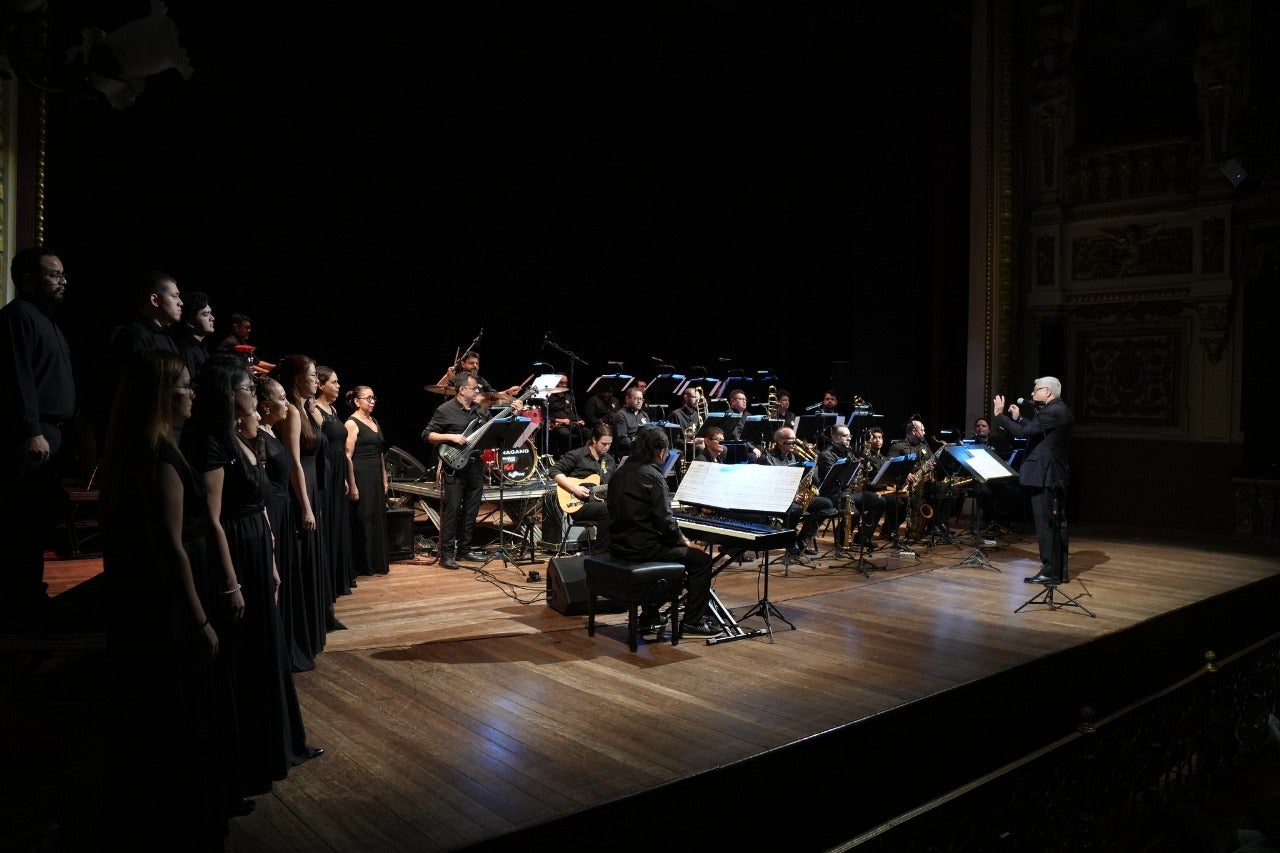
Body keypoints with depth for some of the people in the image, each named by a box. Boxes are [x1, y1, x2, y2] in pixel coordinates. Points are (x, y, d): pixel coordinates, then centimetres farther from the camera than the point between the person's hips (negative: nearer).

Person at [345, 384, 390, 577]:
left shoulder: (374, 421, 14)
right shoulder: (352, 424, -9)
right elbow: (348, 456, -14)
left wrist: (384, 479, 15)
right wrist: (352, 486, -18)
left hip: (376, 477, 8)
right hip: (361, 476, -8)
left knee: (378, 519, 10)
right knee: (362, 520, -1)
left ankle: (378, 563, 19)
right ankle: (362, 566, 8)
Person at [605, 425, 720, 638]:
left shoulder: (620, 473, 10)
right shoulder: (653, 477, -16)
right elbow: (665, 521, -20)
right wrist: (683, 540, 0)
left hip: (619, 546, 9)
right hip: (641, 549, -9)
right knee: (701, 559, 1)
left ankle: (649, 616, 36)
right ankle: (692, 623, 5)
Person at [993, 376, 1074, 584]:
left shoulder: (1052, 412, -17)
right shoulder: (1061, 410, 15)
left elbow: (1023, 432, -22)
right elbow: (1032, 430, 16)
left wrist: (1000, 414, -15)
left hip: (1044, 477, -10)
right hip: (1056, 476, 10)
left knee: (1045, 525, -5)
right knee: (1057, 524, 13)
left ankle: (1050, 572, 0)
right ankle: (1060, 571, 20)